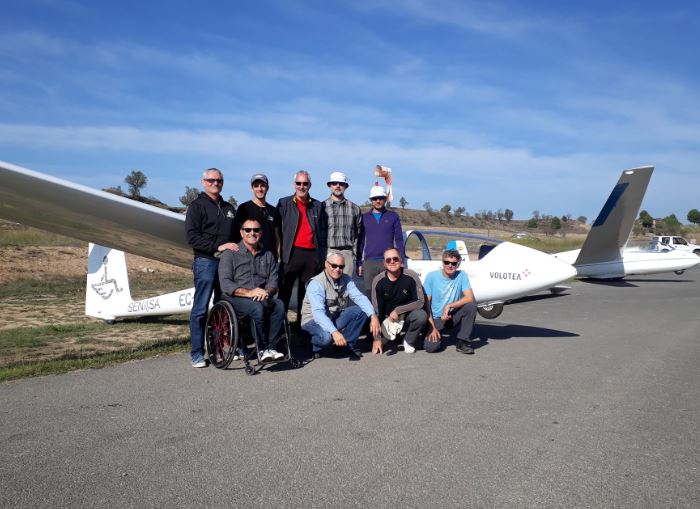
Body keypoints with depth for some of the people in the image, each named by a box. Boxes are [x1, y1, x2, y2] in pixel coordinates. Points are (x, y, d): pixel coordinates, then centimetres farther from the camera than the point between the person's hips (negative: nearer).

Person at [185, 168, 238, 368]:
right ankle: (197, 353, 2)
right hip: (206, 262, -5)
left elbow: (236, 235, 24)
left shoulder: (229, 208, 20)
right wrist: (218, 246, -16)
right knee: (201, 309, -4)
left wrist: (236, 249, 3)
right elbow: (192, 237, -9)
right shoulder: (197, 206, 2)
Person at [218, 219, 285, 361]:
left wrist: (267, 292, -15)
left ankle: (271, 347, -24)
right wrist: (248, 292, -21)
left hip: (262, 297, 4)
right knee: (258, 307, -35)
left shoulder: (268, 255, 19)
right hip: (235, 298, -3)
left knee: (279, 305, -29)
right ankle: (262, 349, -22)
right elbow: (225, 284, -6)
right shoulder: (230, 254, 5)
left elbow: (273, 280, 9)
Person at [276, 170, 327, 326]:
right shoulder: (284, 203, 7)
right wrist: (279, 252, -6)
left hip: (312, 254, 3)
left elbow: (322, 232, 13)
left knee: (306, 294, 7)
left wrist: (322, 257, 6)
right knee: (285, 291, -1)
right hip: (291, 253, -2)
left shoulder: (318, 206, 14)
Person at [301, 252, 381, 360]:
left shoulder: (346, 280, -4)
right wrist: (334, 332, -46)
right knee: (327, 336, -37)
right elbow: (318, 313, -34)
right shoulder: (316, 284, -23)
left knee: (361, 310, -17)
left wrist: (373, 315, -34)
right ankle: (316, 346, -1)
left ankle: (349, 345, -1)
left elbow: (359, 297, -17)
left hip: (336, 318, 6)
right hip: (314, 320, -5)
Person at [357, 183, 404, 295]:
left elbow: (399, 240, 7)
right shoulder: (364, 217, 11)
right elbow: (360, 241, 12)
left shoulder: (393, 216, 8)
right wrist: (359, 263, 8)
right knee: (369, 292, 0)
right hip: (369, 262, 1)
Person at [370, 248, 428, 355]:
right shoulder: (378, 281, -13)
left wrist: (398, 310, -23)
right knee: (377, 347, -21)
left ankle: (409, 342, -4)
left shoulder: (411, 276, -16)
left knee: (421, 315, -34)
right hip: (388, 319, 1)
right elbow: (376, 310, -11)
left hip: (407, 315, -1)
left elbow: (420, 302, -15)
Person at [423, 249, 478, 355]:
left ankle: (463, 342, -11)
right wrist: (432, 327, -14)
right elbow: (426, 303, -8)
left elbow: (470, 297, -17)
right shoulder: (432, 276, -9)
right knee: (431, 347, -25)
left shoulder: (462, 275, -5)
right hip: (436, 319, -2)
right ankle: (438, 335, 14)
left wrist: (449, 306, -25)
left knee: (471, 304, -26)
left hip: (453, 317, 2)